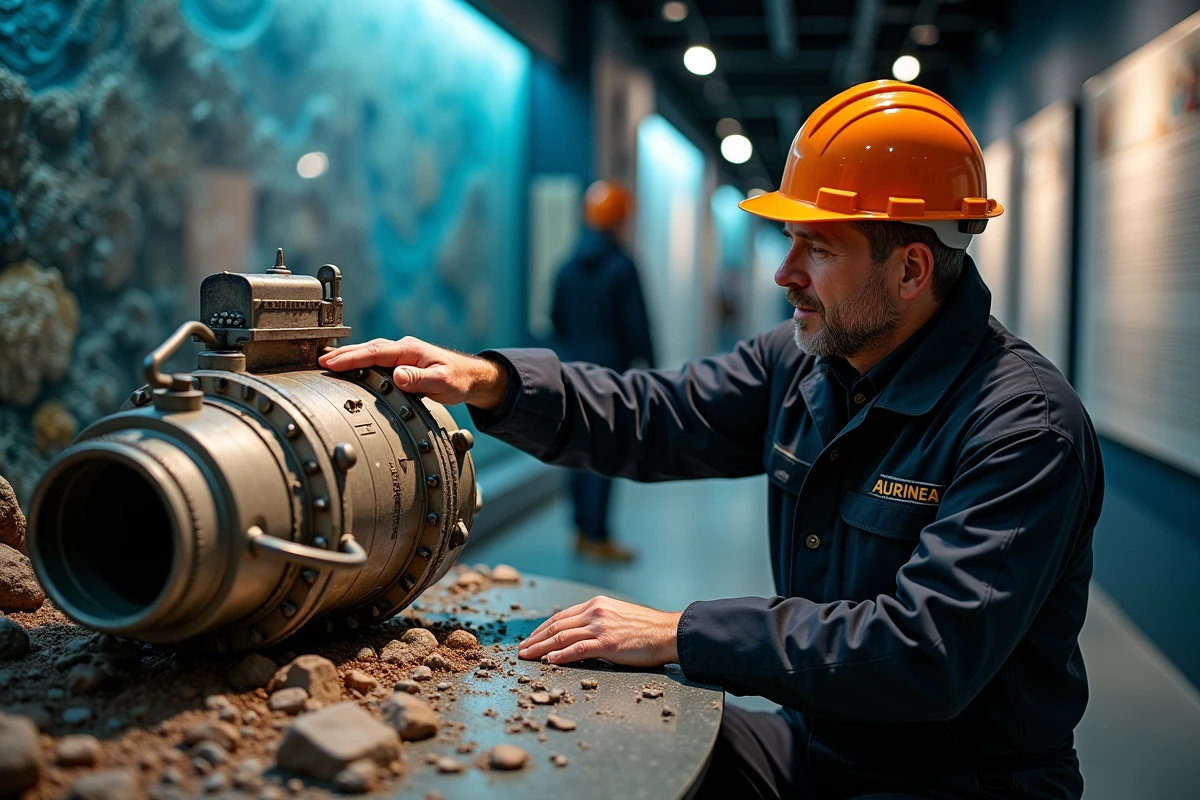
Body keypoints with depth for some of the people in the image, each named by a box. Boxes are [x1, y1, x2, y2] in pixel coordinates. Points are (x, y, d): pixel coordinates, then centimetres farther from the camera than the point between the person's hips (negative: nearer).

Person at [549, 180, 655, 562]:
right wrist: (649, 364, -1)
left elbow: (557, 319, 15)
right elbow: (636, 323, -10)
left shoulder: (568, 267, 10)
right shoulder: (621, 266, -11)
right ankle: (598, 537, -2)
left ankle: (583, 530, 19)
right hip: (611, 368, -7)